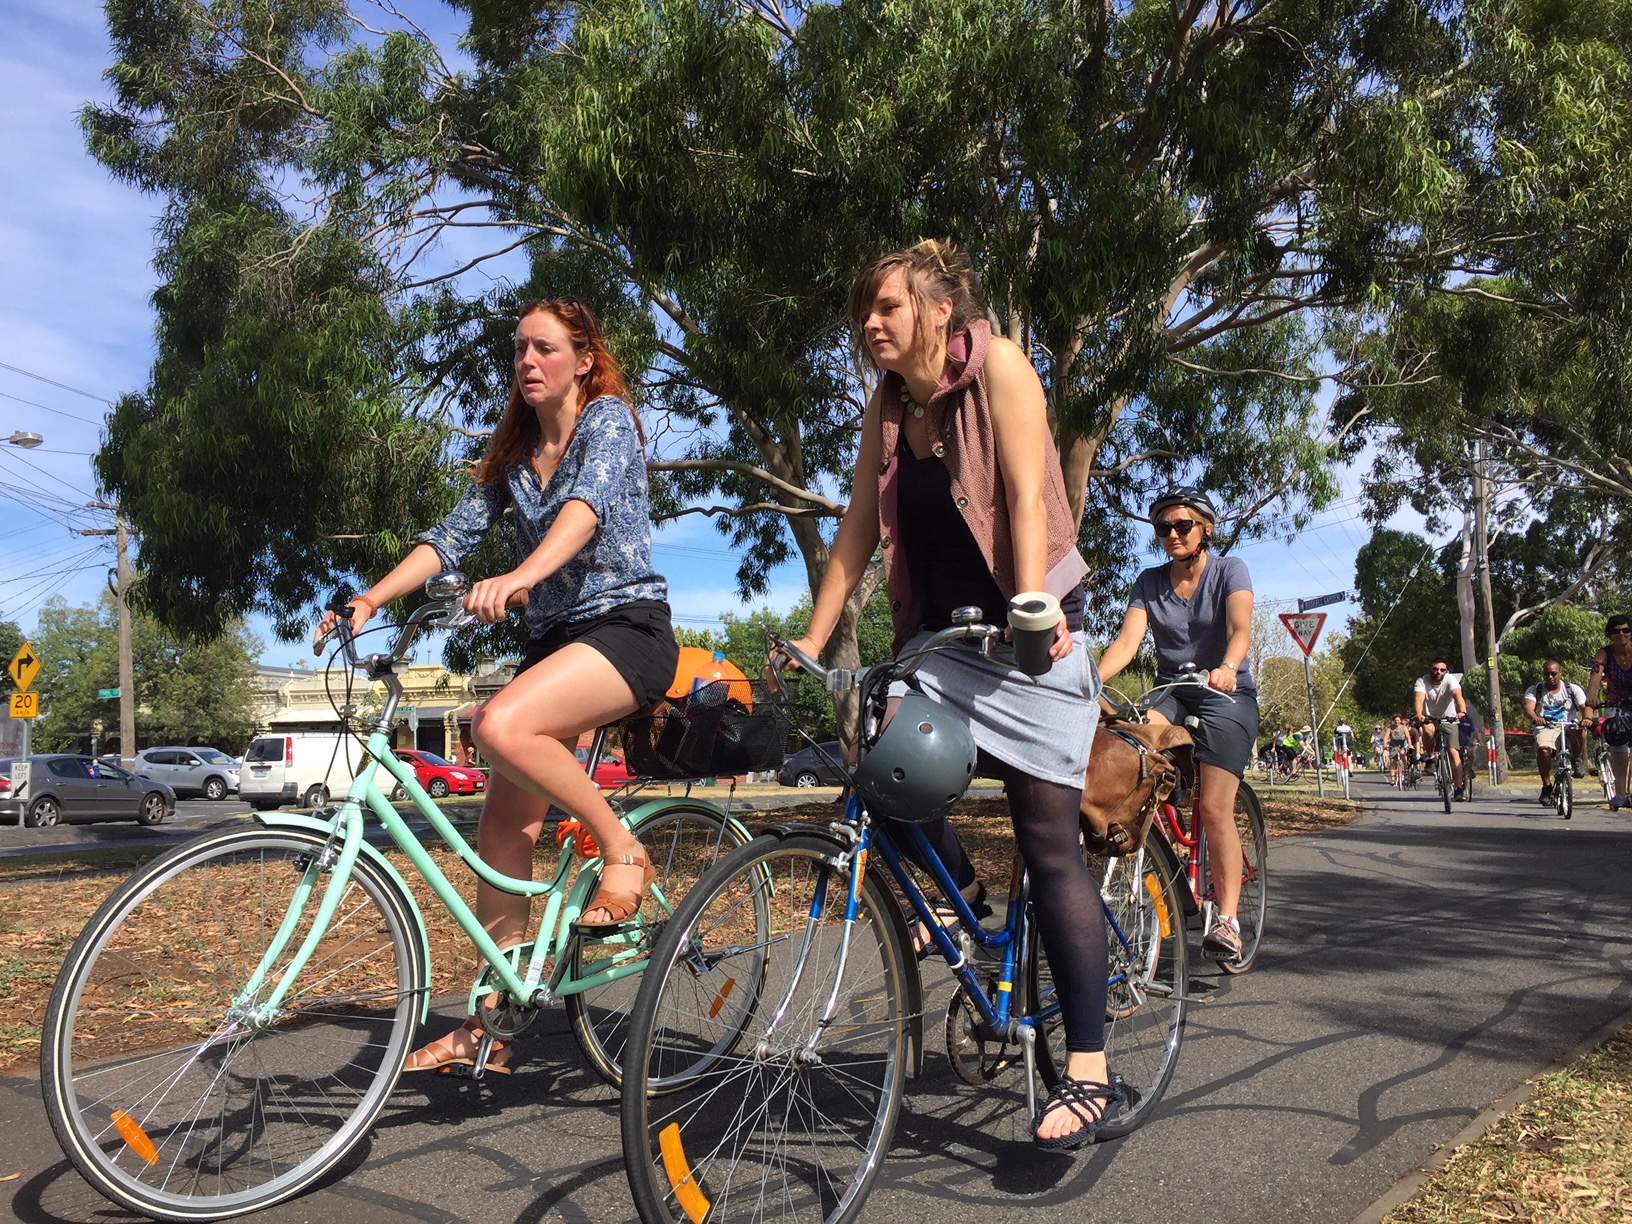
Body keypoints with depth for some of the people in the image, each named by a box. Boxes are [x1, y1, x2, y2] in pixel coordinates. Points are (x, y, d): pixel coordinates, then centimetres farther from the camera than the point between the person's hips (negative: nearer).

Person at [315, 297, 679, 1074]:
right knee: (503, 828, 0)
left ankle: (622, 849, -12)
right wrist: (370, 599, -8)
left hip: (628, 629, -7)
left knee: (501, 727, -33)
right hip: (552, 639, 7)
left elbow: (586, 505, -24)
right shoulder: (514, 453, 16)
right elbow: (453, 535, 7)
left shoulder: (609, 419, -4)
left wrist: (518, 577, -42)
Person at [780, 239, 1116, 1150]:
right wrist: (812, 642, 0)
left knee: (1050, 841, -7)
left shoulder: (996, 365, -8)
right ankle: (960, 887, 13)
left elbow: (1027, 494, -19)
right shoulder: (887, 410, 7)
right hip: (940, 634, 5)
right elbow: (859, 529, 5)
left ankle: (1091, 1072, 0)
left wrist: (1032, 609, -30)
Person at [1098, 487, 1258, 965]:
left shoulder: (1229, 570, -5)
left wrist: (1227, 668, -45)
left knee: (1214, 808, -16)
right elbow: (1127, 642, -10)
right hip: (1171, 693, 3)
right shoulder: (1149, 582, 4)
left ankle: (1227, 920, -10)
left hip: (1226, 695, -3)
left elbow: (1240, 629, -23)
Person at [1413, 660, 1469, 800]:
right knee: (1428, 729, -35)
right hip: (1430, 718, 0)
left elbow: (1458, 695, -34)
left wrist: (1462, 712, -54)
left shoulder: (1451, 680, -16)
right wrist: (1419, 715, -51)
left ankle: (1459, 788, -11)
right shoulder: (1422, 682, -14)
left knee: (1453, 752, -13)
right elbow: (1419, 699, -31)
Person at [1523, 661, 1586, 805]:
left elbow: (1585, 707, -5)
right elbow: (1528, 706, -11)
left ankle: (1579, 762, -11)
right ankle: (1547, 787, -15)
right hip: (1546, 729, 0)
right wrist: (1535, 717, -35)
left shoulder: (1573, 689, 9)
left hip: (1570, 727, 1)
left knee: (1579, 731, -36)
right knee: (1544, 750, -32)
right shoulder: (1534, 690, 8)